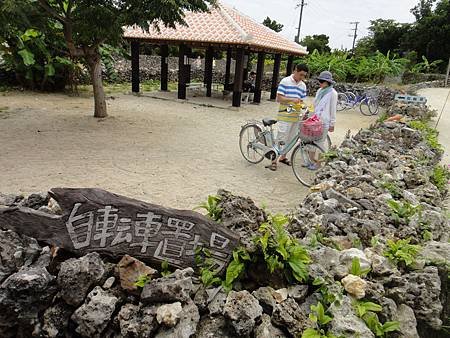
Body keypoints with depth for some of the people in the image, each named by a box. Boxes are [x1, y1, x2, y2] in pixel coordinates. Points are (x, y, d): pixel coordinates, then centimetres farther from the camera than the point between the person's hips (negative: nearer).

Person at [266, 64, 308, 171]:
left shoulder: (303, 85, 12)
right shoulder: (285, 81, -6)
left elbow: (301, 101, 16)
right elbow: (279, 98, -11)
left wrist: (301, 104, -6)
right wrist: (292, 100, -23)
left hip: (296, 116, 6)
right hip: (285, 115, -6)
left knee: (290, 139, 13)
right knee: (281, 138, -7)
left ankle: (283, 157, 29)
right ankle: (274, 161, -1)